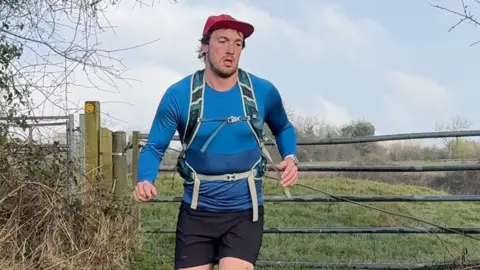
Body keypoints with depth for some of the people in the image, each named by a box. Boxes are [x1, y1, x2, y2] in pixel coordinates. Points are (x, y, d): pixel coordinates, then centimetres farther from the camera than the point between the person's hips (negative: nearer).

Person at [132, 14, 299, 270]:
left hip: (245, 213, 0)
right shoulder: (179, 94, -8)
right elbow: (154, 147, -3)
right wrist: (145, 181, -23)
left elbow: (283, 128, 18)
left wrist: (290, 158, -2)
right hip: (196, 213, 1)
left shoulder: (263, 91, -3)